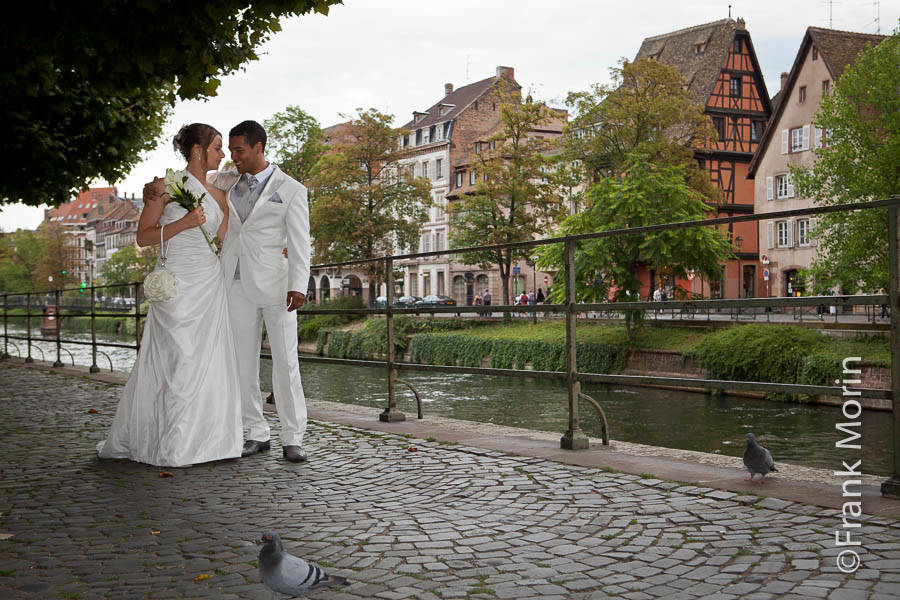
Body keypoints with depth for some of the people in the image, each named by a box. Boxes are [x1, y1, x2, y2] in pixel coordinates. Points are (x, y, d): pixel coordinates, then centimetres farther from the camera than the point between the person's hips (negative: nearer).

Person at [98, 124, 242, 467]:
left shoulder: (217, 196, 13)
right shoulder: (166, 185, -2)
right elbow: (144, 236, -3)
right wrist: (184, 222, -15)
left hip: (211, 285, 6)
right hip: (178, 284, -5)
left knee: (208, 361, 5)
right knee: (178, 362, -5)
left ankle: (201, 440, 14)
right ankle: (171, 448, 5)